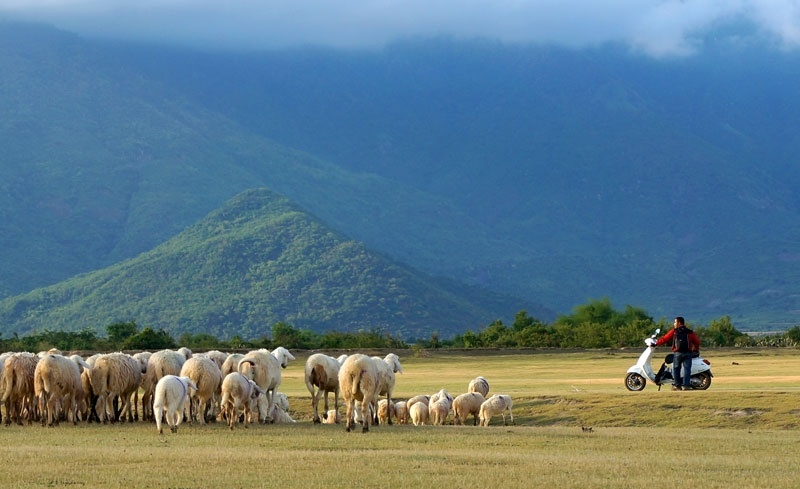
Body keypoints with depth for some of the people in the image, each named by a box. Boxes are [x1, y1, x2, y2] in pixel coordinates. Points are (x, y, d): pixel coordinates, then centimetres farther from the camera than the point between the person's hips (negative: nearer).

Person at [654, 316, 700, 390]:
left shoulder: (674, 331, 4)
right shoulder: (690, 332, 11)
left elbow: (665, 339, 3)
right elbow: (697, 342, 10)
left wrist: (656, 343, 12)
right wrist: (696, 350, 25)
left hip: (677, 353, -2)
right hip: (688, 353, 2)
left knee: (676, 369, 8)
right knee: (686, 369, 0)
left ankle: (677, 385, 6)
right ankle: (686, 385, -9)